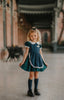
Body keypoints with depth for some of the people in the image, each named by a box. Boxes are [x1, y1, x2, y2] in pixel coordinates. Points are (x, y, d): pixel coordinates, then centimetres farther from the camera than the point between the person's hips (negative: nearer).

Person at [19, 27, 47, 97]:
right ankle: (29, 90, 14)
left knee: (36, 75, 10)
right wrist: (23, 62, -8)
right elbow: (26, 53, -4)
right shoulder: (28, 43, -4)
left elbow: (40, 53, 14)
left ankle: (36, 89, 24)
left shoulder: (38, 44, 8)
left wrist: (44, 62, 17)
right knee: (31, 75, 0)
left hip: (38, 60, 4)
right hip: (31, 60, -4)